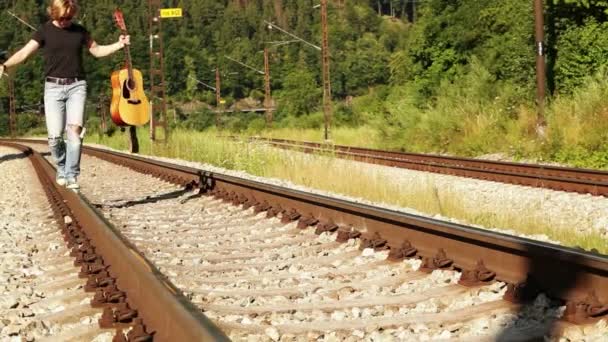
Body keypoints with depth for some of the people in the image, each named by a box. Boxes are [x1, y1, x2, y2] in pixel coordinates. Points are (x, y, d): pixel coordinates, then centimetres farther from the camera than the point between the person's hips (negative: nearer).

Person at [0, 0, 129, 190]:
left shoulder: (80, 31, 9)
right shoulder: (44, 31, 2)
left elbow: (97, 51, 19)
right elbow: (24, 52, -6)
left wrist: (119, 44, 5)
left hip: (77, 86, 1)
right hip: (53, 87, -1)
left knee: (75, 129, -16)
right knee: (55, 135, -9)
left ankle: (71, 175, -9)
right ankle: (62, 169, 19)